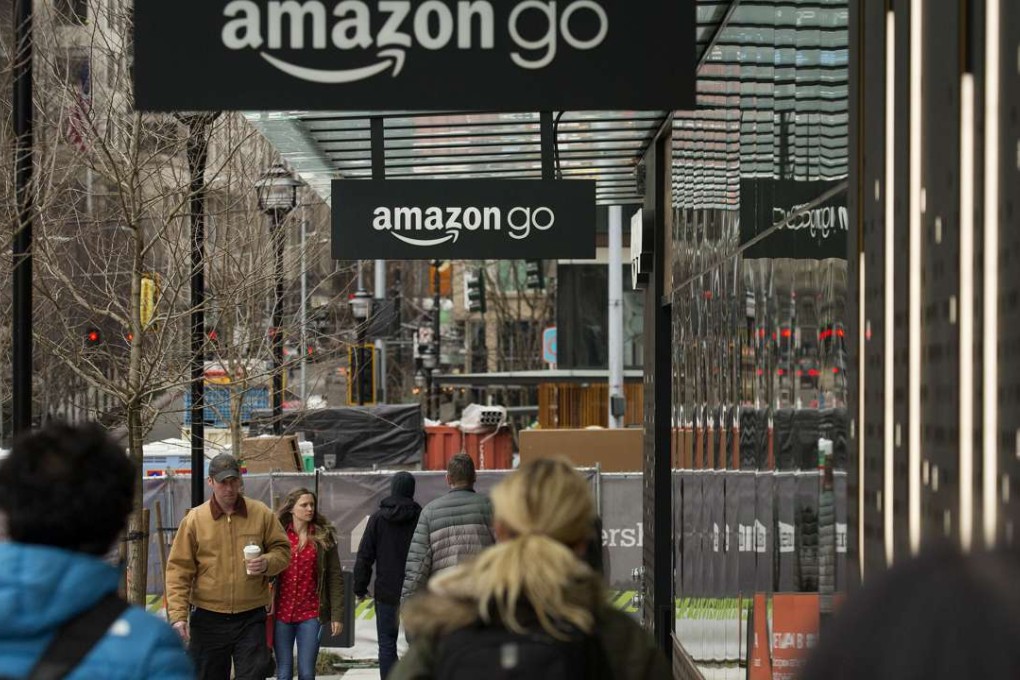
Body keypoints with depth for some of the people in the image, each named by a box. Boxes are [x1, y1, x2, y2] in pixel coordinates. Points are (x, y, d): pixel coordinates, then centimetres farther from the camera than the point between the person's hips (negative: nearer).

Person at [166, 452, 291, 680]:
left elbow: (282, 550, 9)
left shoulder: (261, 514, 1)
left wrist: (268, 563, -15)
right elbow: (179, 570, -2)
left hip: (251, 618, 0)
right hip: (208, 619, 0)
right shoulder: (194, 519, -2)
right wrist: (178, 615, -11)